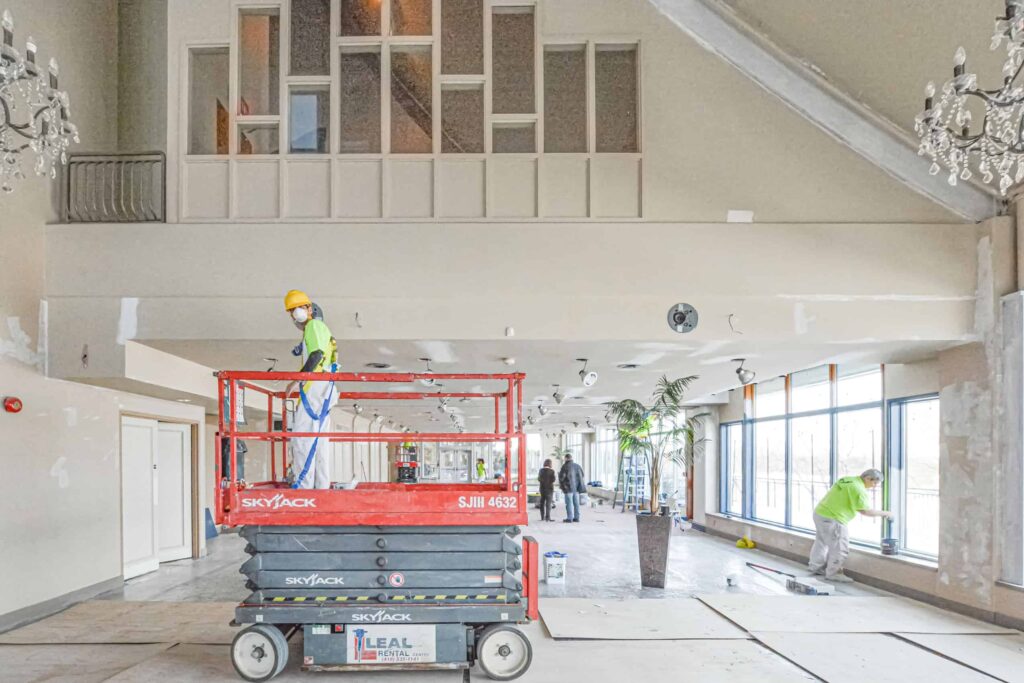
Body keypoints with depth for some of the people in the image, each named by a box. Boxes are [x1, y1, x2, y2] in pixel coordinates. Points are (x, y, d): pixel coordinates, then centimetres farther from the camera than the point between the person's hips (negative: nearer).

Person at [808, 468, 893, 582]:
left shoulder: (847, 480, 11)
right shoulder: (857, 488, -18)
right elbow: (865, 511, -19)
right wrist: (883, 513, -8)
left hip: (820, 513, 10)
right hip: (832, 519, -10)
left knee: (821, 542, 24)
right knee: (840, 548, 1)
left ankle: (816, 567, 39)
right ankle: (833, 574, 12)